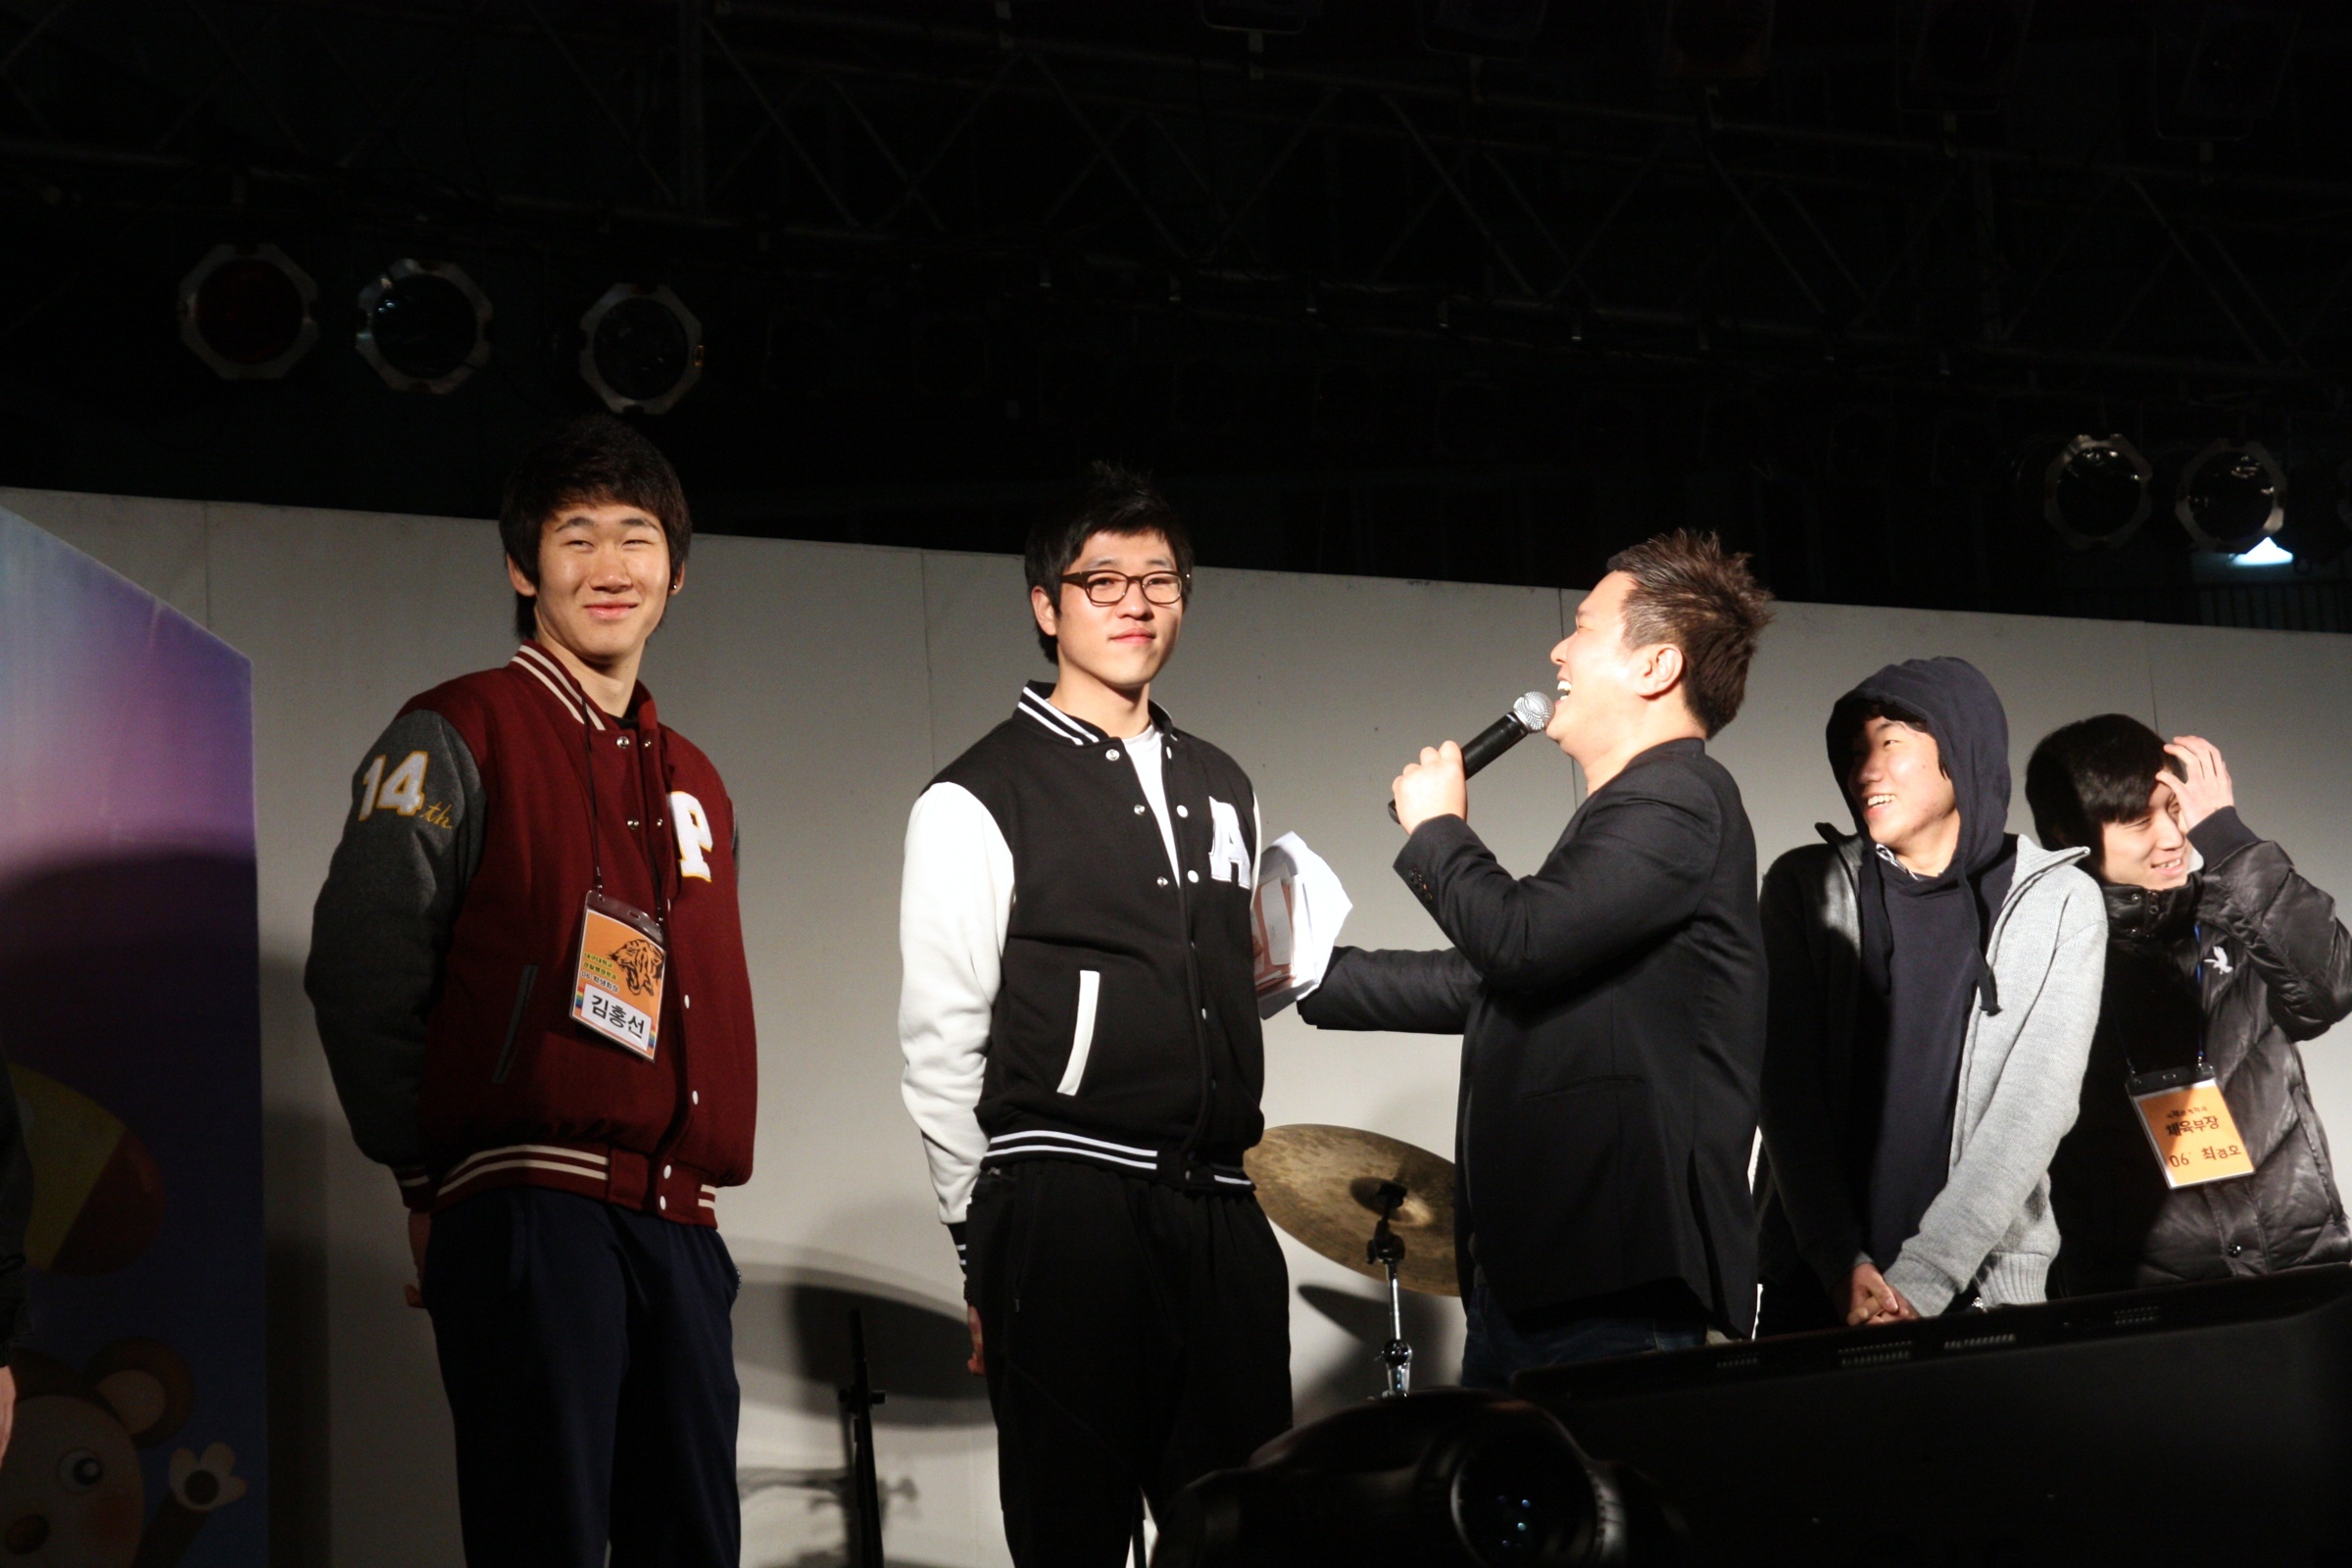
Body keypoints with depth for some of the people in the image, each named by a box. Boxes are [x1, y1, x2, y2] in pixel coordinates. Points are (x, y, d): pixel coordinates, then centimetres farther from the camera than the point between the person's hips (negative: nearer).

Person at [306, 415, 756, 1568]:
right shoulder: (458, 737, 1)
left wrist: (699, 1177, 15)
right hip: (528, 1206, -6)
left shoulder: (694, 783, 22)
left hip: (678, 1224, 6)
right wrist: (433, 1179, -3)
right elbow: (362, 968, -5)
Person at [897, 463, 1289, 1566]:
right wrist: (984, 1246, -3)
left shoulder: (1221, 788, 18)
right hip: (1065, 1213, -6)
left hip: (1220, 1209, 6)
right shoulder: (976, 802, -2)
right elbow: (941, 1047, -3)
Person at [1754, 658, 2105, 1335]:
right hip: (1813, 1283, 1)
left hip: (1983, 1282, -1)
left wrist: (1921, 1280, -15)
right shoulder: (1807, 886, 4)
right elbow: (1789, 1091, -3)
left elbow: (2036, 1106, -7)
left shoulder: (2061, 902, 1)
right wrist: (1843, 1265, -14)